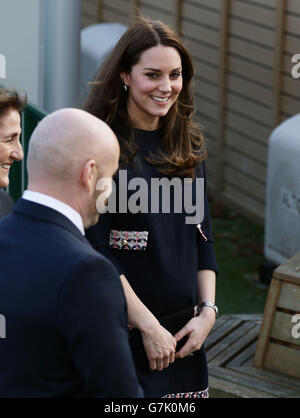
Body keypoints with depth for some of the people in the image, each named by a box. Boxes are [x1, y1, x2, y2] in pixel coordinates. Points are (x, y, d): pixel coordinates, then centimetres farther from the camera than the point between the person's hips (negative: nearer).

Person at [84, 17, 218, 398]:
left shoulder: (187, 145, 9)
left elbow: (203, 237, 12)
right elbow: (96, 249, -14)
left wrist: (208, 310, -1)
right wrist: (148, 325, -16)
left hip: (182, 336, 5)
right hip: (120, 333, -5)